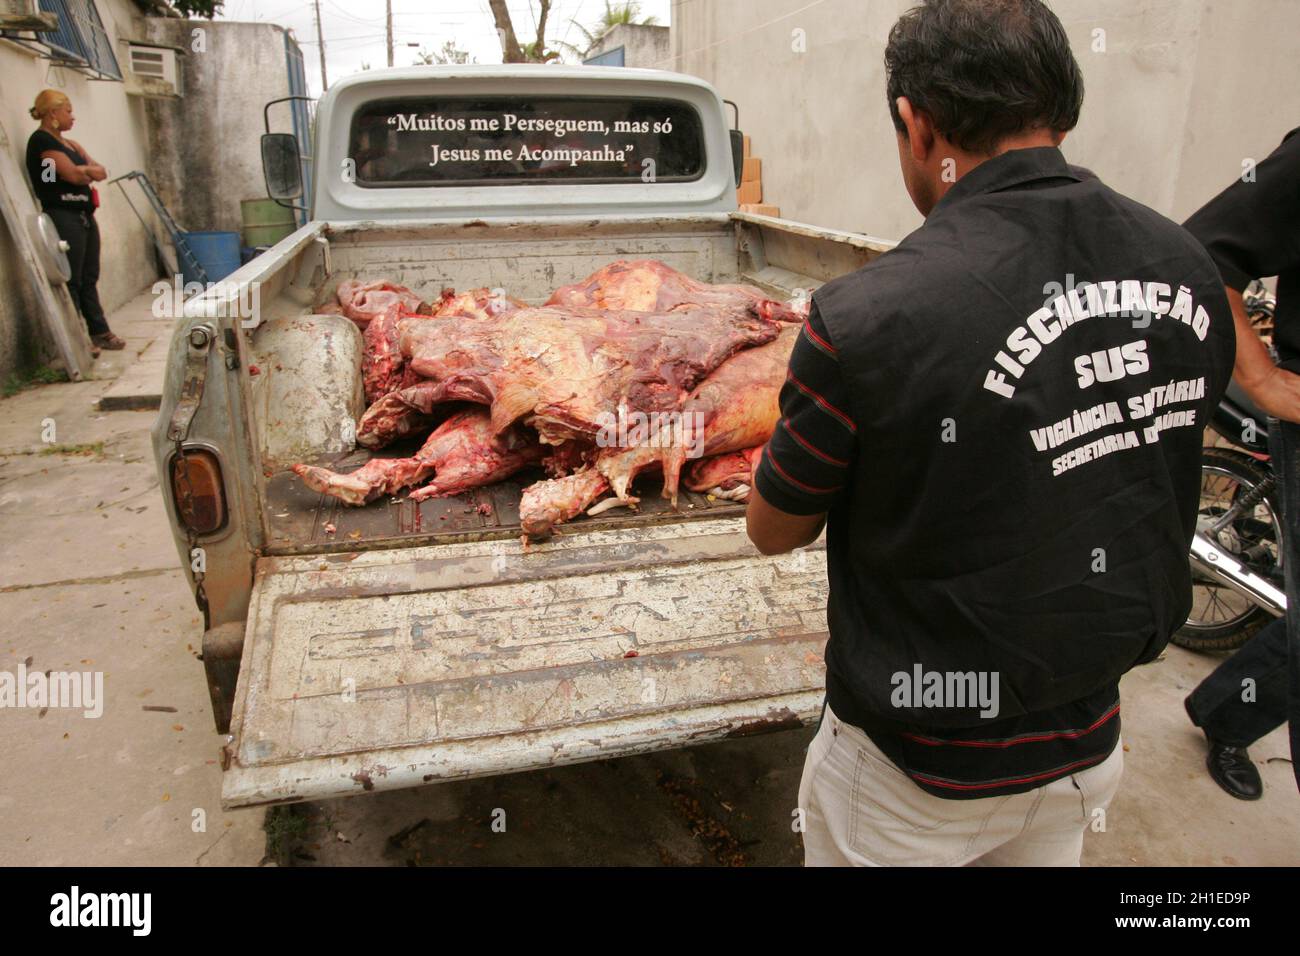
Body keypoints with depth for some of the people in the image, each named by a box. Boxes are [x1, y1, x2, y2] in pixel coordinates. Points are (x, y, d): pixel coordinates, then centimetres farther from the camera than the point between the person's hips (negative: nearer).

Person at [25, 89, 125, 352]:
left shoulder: (70, 143, 18)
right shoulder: (41, 141, -7)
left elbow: (101, 173, 9)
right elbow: (73, 175, -15)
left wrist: (82, 169, -11)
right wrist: (90, 171, 5)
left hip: (84, 215, 8)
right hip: (63, 217, -8)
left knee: (89, 280, 11)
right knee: (71, 282, -6)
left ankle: (99, 332, 16)